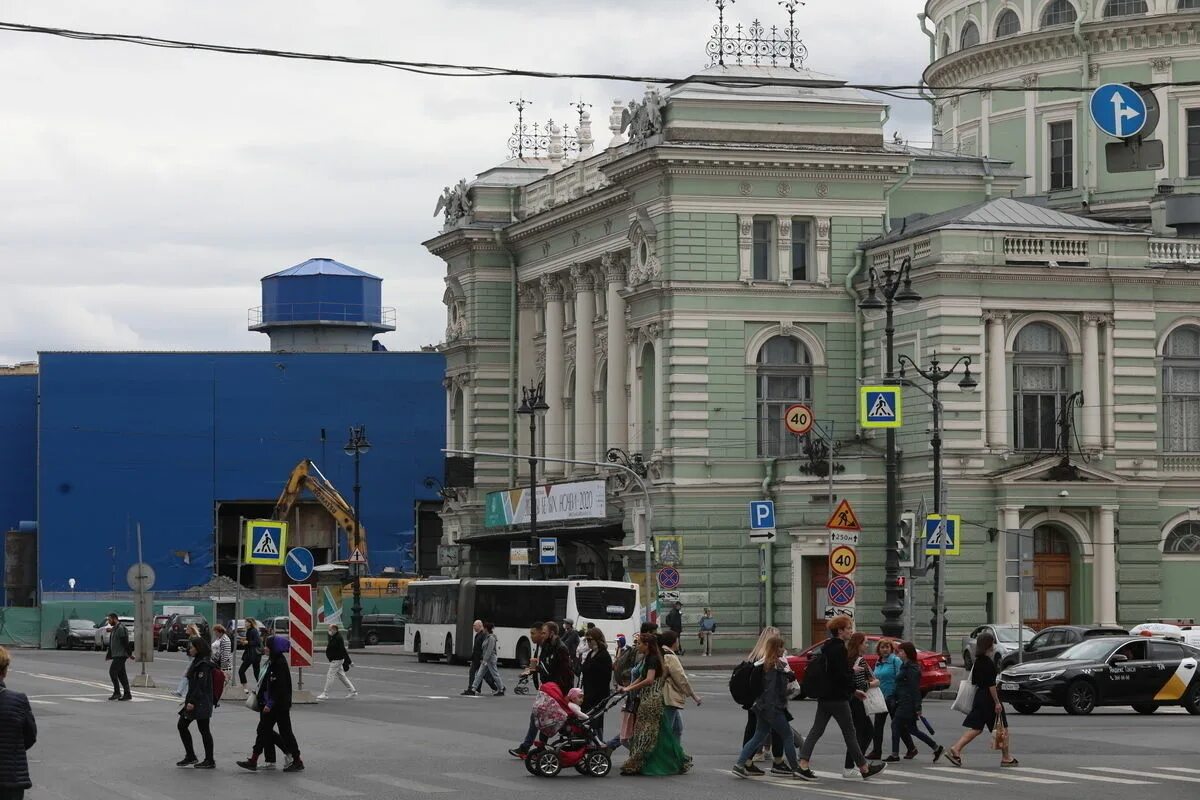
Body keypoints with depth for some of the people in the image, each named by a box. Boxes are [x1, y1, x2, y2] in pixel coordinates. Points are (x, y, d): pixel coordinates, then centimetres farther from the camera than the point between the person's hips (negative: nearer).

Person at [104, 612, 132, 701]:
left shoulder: (121, 628, -13)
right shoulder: (114, 629, 19)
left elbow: (125, 642, -18)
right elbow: (111, 644, 24)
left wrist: (129, 654, -21)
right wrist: (108, 655, 22)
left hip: (120, 655, -10)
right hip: (116, 655, 10)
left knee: (112, 671, -12)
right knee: (121, 674, 8)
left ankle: (117, 692, -8)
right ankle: (127, 694, 8)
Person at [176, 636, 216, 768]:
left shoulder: (204, 664, -16)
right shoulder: (197, 662, 14)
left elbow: (201, 685, -21)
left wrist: (192, 702, -22)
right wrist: (188, 700, 19)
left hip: (201, 703, -10)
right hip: (193, 701, 10)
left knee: (203, 730, -3)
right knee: (182, 725, 11)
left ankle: (209, 761, 4)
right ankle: (190, 756, 18)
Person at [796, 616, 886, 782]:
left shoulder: (827, 647, 15)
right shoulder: (839, 649, -16)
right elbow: (842, 675, -23)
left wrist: (853, 690, 22)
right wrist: (854, 671, -3)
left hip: (824, 697, 9)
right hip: (837, 698, -9)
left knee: (816, 731, 5)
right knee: (849, 732, 2)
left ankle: (803, 765, -4)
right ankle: (864, 768, 12)